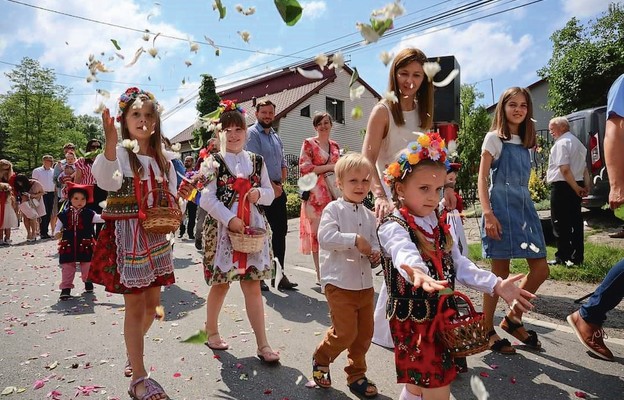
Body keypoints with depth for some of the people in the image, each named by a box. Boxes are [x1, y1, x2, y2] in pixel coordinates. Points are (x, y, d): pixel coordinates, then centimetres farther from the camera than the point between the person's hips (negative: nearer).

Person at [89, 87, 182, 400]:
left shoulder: (163, 159, 8)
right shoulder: (119, 152, -9)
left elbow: (171, 198, 15)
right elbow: (107, 181, -31)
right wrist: (110, 141, -44)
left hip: (155, 237, 6)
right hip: (126, 236, -6)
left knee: (152, 302, 14)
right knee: (135, 305, -1)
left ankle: (133, 352, 41)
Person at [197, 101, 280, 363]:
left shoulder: (256, 161, 11)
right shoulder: (213, 162, -1)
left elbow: (270, 193, 14)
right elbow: (207, 199, -9)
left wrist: (259, 193, -8)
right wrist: (230, 219, -18)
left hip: (252, 229, 3)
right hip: (221, 228, -2)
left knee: (253, 286, 3)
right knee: (220, 284, 9)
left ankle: (263, 344, 8)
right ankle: (211, 332, 33)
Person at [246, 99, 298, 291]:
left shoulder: (276, 136, 20)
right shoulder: (252, 133, -5)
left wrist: (281, 182, 3)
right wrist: (271, 185, -15)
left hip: (278, 190, 8)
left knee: (280, 232, 8)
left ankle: (279, 274, 16)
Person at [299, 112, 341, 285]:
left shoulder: (335, 146, 18)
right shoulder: (309, 143, 1)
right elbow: (304, 168, -10)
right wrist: (329, 167, -11)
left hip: (333, 192, 5)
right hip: (316, 194, -5)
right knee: (317, 232, -4)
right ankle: (320, 275, 5)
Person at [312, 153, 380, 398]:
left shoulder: (369, 216, 11)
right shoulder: (333, 209, -8)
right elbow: (325, 237, -22)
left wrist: (375, 254, -4)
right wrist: (355, 239, -23)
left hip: (365, 284, 7)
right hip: (339, 284, -6)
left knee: (365, 333, 13)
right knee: (345, 333, -5)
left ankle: (356, 375, 33)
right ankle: (321, 359, 25)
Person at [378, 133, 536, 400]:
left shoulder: (438, 225, 8)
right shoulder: (393, 227, -18)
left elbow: (459, 265, 8)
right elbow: (403, 253, -41)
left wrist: (495, 285, -5)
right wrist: (416, 271, -64)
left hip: (441, 313, 7)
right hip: (413, 319, -7)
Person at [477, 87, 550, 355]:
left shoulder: (524, 142, 18)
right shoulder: (494, 138, -2)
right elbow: (482, 178, -10)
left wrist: (525, 207, 16)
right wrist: (488, 214, -19)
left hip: (524, 206, 7)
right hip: (502, 207, -7)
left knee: (541, 269, 4)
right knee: (500, 273, -3)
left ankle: (513, 318, 21)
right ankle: (487, 330, 11)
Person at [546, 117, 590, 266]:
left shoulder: (561, 143, -12)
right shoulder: (577, 142, 20)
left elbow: (564, 169, -21)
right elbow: (584, 168, 19)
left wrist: (576, 188, -16)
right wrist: (586, 186, 12)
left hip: (562, 186, -9)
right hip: (576, 186, 9)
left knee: (560, 224, -2)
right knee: (576, 222, 11)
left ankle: (562, 257, 3)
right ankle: (577, 257, 15)